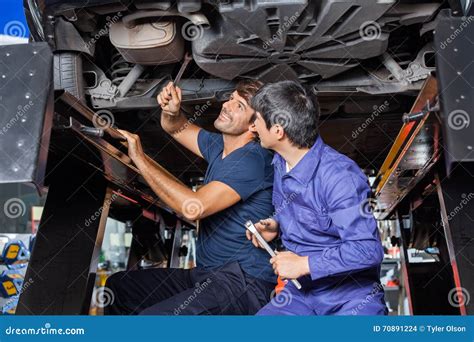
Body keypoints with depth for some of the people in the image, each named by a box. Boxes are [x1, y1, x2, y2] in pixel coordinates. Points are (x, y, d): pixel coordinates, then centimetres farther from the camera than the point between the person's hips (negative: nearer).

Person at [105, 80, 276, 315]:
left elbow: (194, 208, -26)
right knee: (117, 286, 0)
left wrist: (139, 158, -17)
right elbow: (175, 128, 24)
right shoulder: (219, 146, 11)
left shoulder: (252, 159, -17)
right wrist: (171, 111, -3)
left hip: (244, 284, -8)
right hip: (206, 274, 9)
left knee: (153, 315, -29)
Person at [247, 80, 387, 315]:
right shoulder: (280, 163, 3)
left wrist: (304, 264, -21)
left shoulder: (339, 176, -23)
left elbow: (367, 249, -26)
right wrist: (276, 225, 3)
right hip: (301, 292, 6)